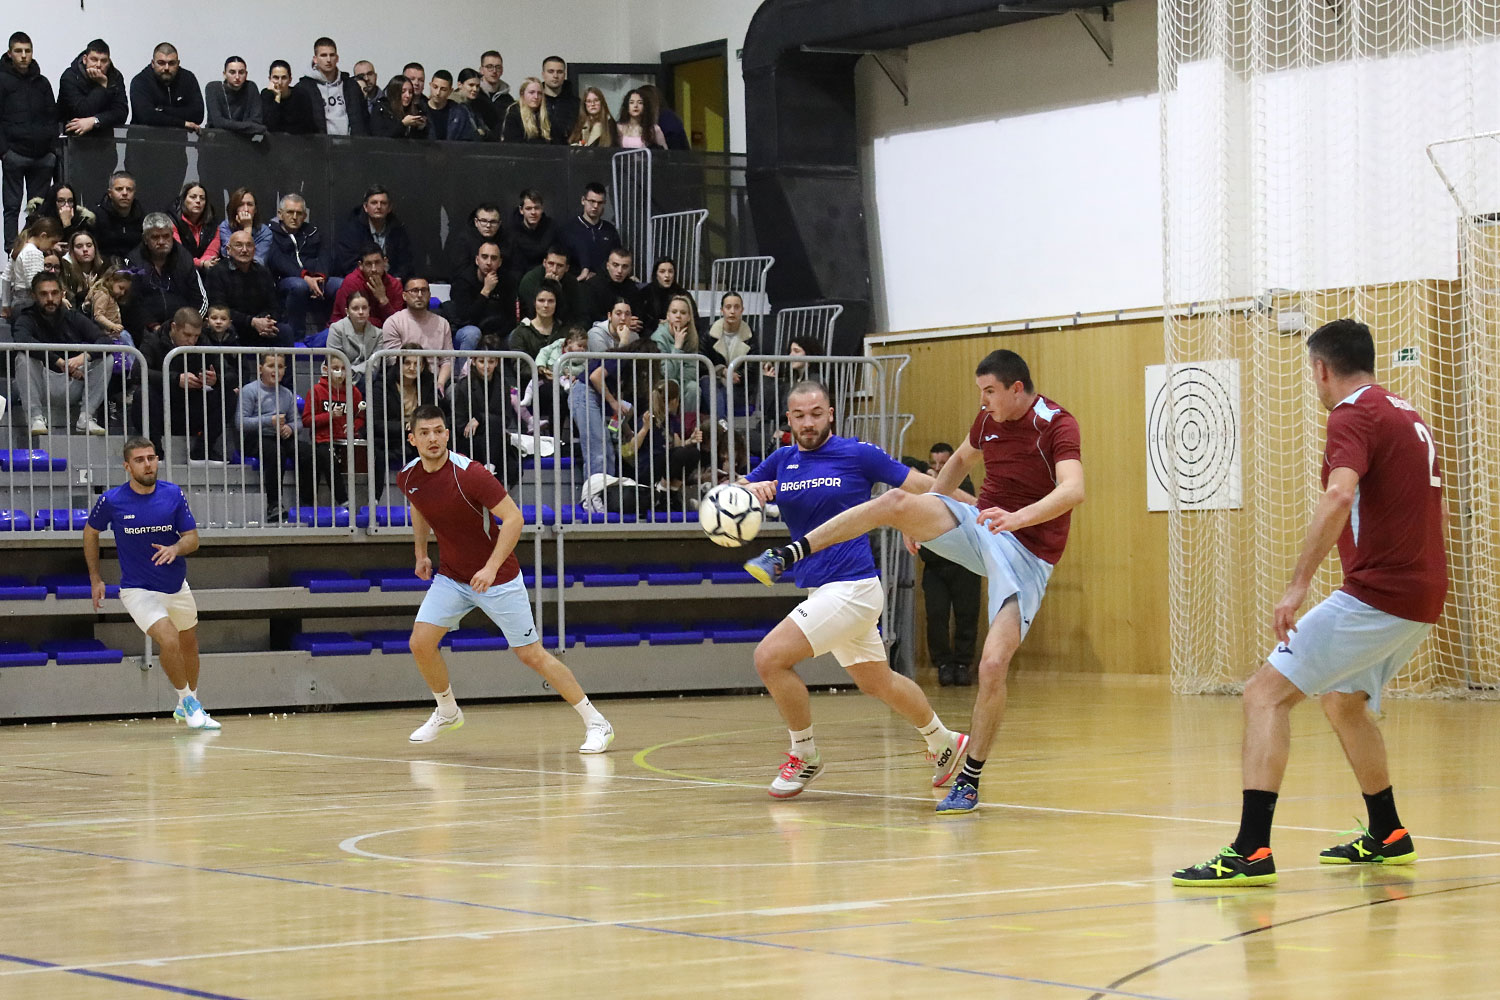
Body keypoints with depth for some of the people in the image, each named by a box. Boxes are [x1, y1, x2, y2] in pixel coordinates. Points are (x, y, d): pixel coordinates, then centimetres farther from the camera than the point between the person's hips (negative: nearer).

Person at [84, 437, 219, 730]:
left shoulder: (173, 494, -10)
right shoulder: (111, 501, -15)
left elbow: (192, 538, -7)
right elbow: (91, 532, 4)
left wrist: (175, 548, -30)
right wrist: (95, 579, 5)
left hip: (177, 587, 4)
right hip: (139, 591, -4)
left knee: (189, 645, 19)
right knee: (169, 641, -23)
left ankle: (188, 704, 44)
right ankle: (187, 701, 1)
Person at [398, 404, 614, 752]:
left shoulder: (469, 473, -25)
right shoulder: (408, 477, -5)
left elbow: (513, 517, -26)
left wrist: (491, 568, -32)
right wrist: (421, 553, 19)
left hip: (497, 578, -6)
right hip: (451, 576, 6)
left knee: (531, 654, -4)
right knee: (421, 643, -8)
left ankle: (596, 723, 6)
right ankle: (447, 712, 19)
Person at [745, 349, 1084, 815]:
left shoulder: (1057, 425, -17)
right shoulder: (989, 418, 4)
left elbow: (1073, 489, -34)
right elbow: (961, 459, 26)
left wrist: (1021, 517, -49)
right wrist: (926, 517, 27)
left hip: (1026, 552, -6)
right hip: (978, 525, 6)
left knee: (993, 664, -18)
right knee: (895, 501, -18)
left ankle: (970, 780, -3)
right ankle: (785, 555, -18)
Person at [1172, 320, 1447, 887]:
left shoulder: (1353, 416, -11)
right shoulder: (1407, 416, 18)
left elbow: (1339, 495, -29)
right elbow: (1437, 512, 28)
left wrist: (1298, 585, -32)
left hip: (1376, 595, -10)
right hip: (1423, 597, 10)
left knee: (1266, 693, -11)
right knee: (1342, 700, 30)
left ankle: (1251, 851, -20)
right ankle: (1387, 838, 38)